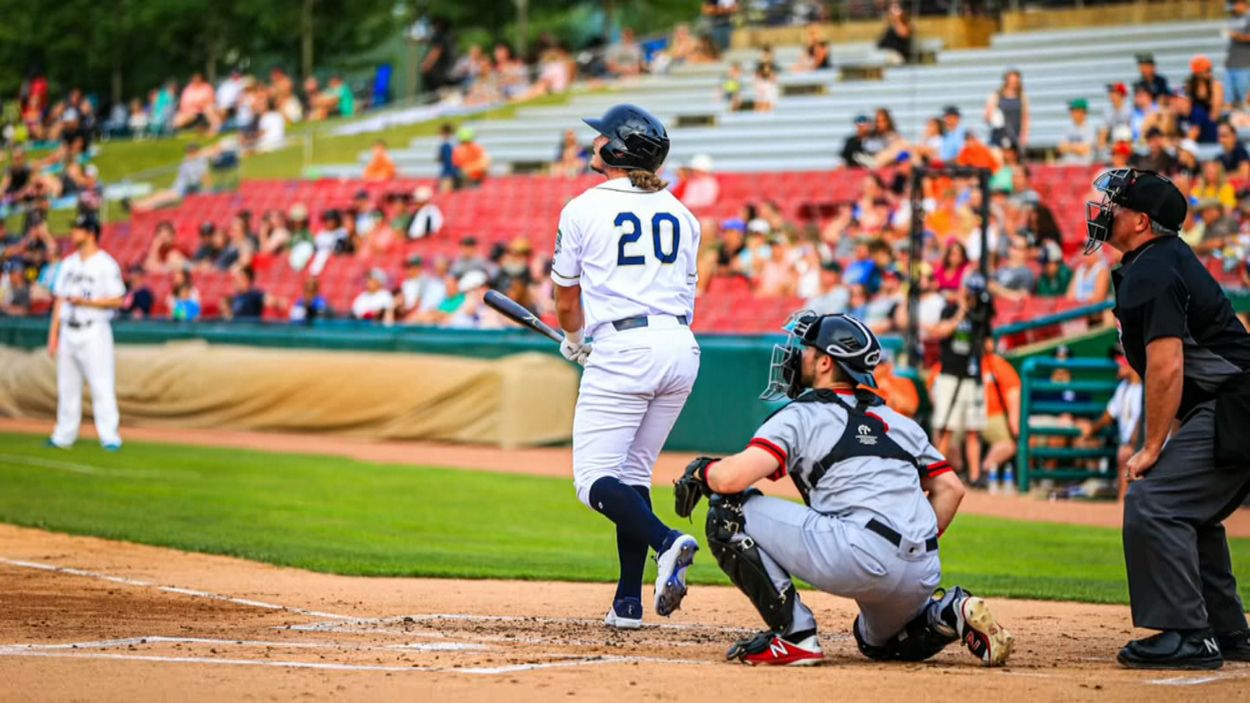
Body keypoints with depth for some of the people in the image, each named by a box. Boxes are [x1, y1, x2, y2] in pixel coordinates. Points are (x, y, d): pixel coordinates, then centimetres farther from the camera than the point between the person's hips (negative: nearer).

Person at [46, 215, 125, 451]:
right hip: (68, 332, 7)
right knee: (67, 386, 10)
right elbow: (59, 300, 16)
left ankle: (109, 436, -9)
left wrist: (86, 302, -19)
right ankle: (64, 436, 17)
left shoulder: (106, 264, -5)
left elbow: (117, 300, -10)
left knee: (102, 385, -10)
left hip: (94, 332, -7)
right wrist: (53, 335, 12)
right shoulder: (68, 263, 14)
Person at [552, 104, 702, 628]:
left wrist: (575, 342, 29)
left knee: (593, 480, -4)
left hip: (624, 348, -6)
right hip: (681, 348, 6)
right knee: (633, 473, 15)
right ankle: (629, 601, 8)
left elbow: (566, 295, 8)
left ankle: (666, 542, -30)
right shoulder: (680, 214, 16)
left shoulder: (583, 209, 0)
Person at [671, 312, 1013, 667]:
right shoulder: (898, 421, 25)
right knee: (880, 643, 37)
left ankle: (795, 635, -3)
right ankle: (950, 614, 7)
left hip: (860, 556, -8)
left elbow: (734, 477, -7)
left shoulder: (801, 415, 5)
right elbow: (950, 488, 21)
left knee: (729, 510, 0)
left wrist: (701, 470, 14)